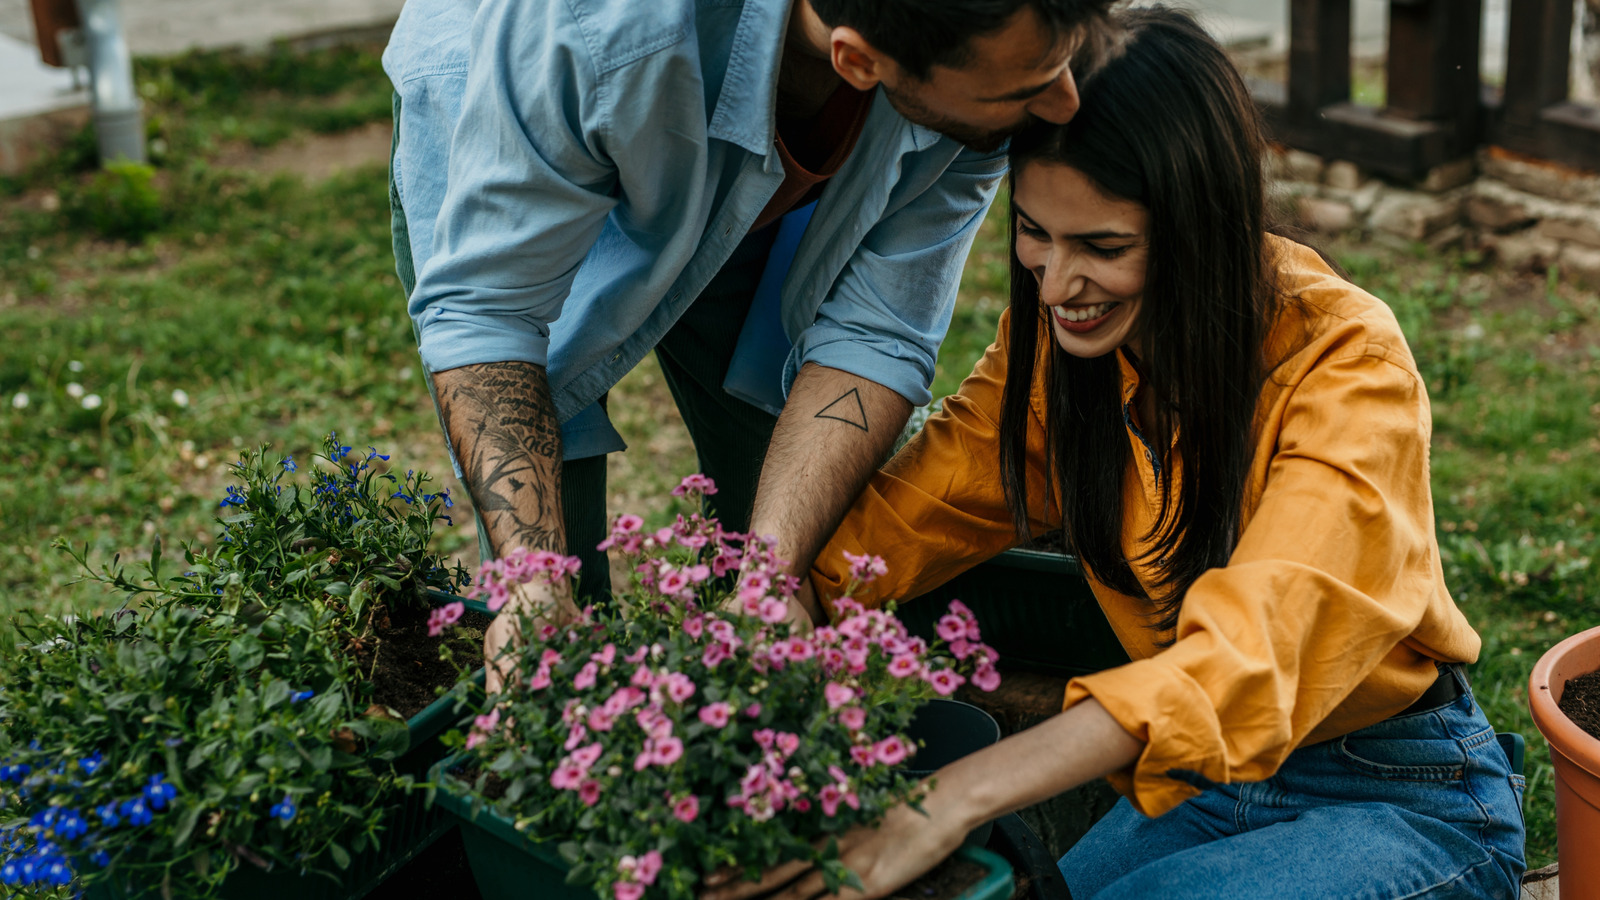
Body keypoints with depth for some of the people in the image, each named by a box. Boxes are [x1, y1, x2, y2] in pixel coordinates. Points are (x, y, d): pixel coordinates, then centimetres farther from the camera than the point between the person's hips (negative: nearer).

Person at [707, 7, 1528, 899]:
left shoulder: (1345, 363, -25)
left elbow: (1252, 650, -37)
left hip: (1409, 801, -5)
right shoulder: (1057, 332, -6)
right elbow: (909, 512, -8)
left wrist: (954, 799, -46)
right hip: (1204, 783, 5)